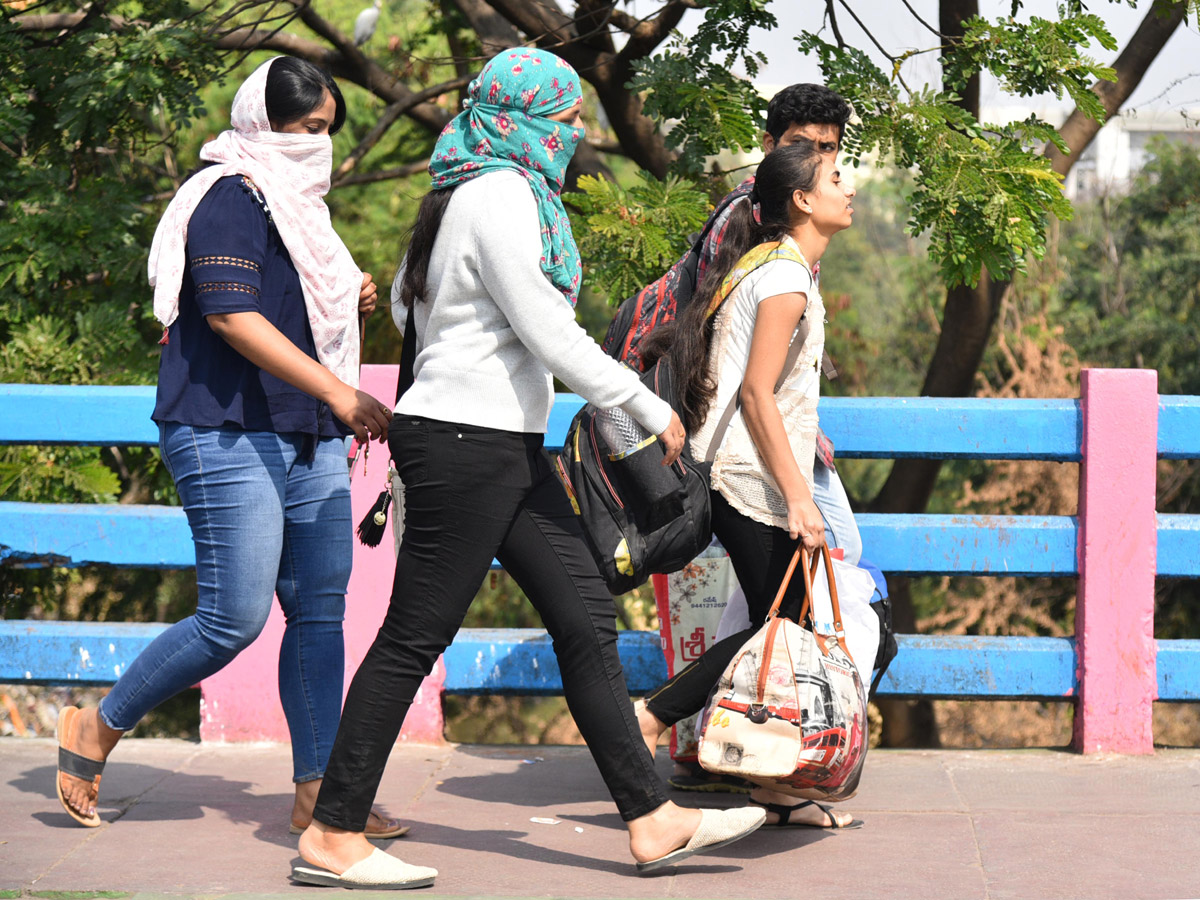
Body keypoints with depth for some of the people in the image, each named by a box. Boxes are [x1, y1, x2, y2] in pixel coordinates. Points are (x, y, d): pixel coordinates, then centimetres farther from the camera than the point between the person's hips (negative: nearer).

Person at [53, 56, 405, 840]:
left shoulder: (296, 204, 19)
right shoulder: (231, 199, -10)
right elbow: (231, 316, -21)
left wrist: (349, 304, 9)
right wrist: (340, 392, -25)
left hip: (310, 439, 9)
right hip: (230, 434, -9)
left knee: (320, 612, 3)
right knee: (234, 618, -11)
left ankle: (317, 791, 6)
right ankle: (95, 732, 6)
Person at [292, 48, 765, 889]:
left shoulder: (471, 191, 15)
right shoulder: (505, 196, -16)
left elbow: (408, 293, 26)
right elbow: (549, 335, -18)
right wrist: (650, 409, -10)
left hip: (507, 446, 11)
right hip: (466, 444, -11)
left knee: (586, 619, 8)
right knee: (414, 639, -6)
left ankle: (653, 818, 11)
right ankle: (333, 837, 1)